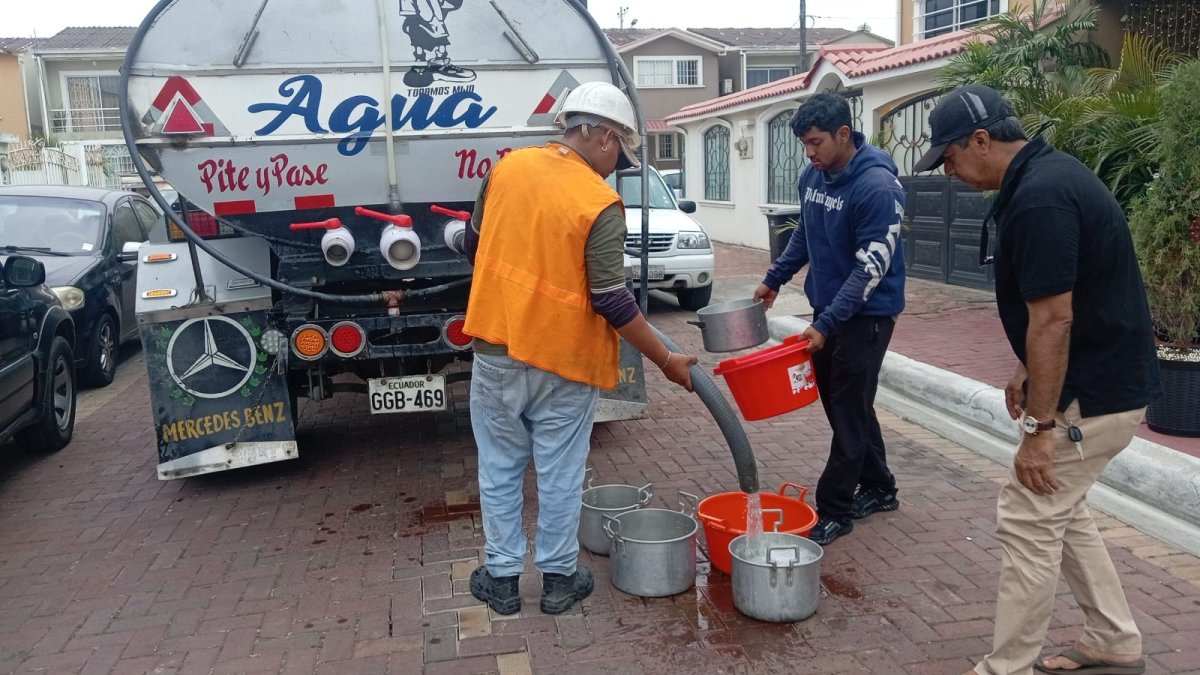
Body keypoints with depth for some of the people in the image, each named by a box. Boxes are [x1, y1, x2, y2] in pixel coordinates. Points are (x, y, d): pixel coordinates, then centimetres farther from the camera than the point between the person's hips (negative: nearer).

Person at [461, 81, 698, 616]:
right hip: (561, 361, -4)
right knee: (560, 475, 12)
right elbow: (613, 302, -16)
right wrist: (667, 361, -7)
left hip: (495, 350, 4)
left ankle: (501, 577, 26)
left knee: (500, 469, 15)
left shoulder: (507, 168, 0)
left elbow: (474, 246, 12)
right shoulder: (600, 205, -15)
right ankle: (559, 577, 25)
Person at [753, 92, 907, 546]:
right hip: (828, 308, 8)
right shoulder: (813, 175, 3)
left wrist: (827, 323, -26)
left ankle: (832, 511, 9)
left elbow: (871, 267, -23)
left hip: (866, 314, -8)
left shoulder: (877, 186, -21)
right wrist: (775, 279, 18)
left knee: (849, 410, -1)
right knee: (840, 402, 15)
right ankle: (879, 489, 31)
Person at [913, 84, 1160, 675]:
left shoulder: (1038, 198, -24)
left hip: (1092, 394, -10)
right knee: (1059, 511, 20)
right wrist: (1026, 371, 21)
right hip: (1103, 380, 10)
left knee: (1027, 522, -1)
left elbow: (1054, 320, -25)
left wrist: (1041, 426, -21)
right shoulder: (1048, 174, 9)